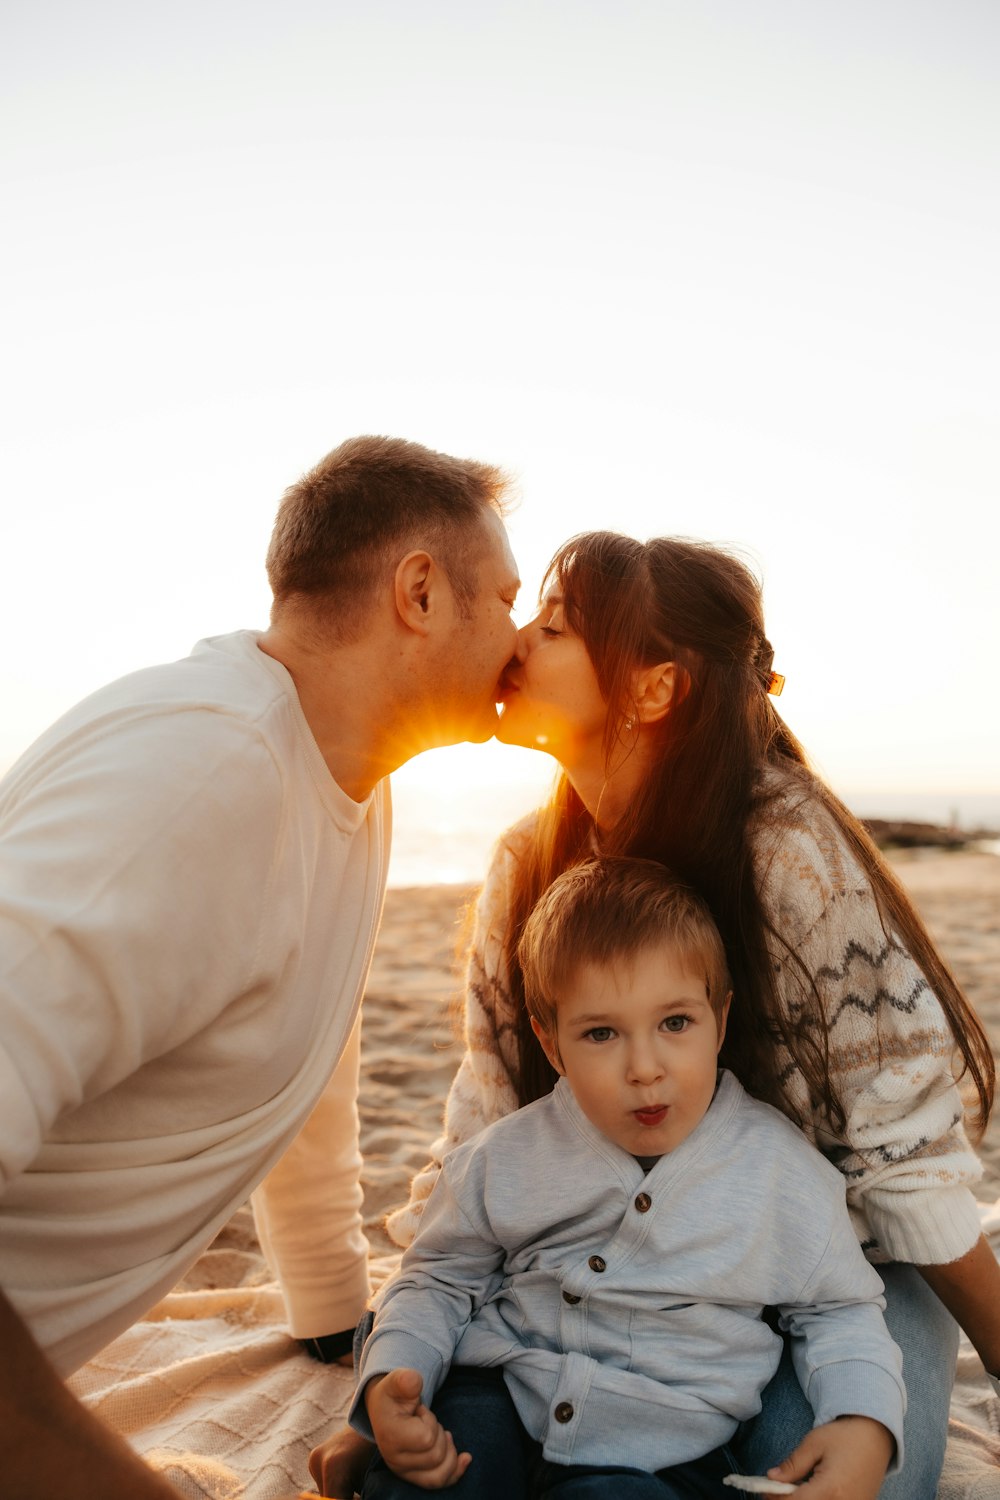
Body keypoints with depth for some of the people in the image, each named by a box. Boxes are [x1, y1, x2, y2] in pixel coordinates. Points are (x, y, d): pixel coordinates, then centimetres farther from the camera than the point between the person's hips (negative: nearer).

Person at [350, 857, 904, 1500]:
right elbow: (438, 1279, 10)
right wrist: (389, 1380, -9)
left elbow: (839, 1310, 8)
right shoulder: (505, 1159, -2)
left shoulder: (782, 1169, -5)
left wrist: (866, 1427, -11)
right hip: (498, 1400, 1)